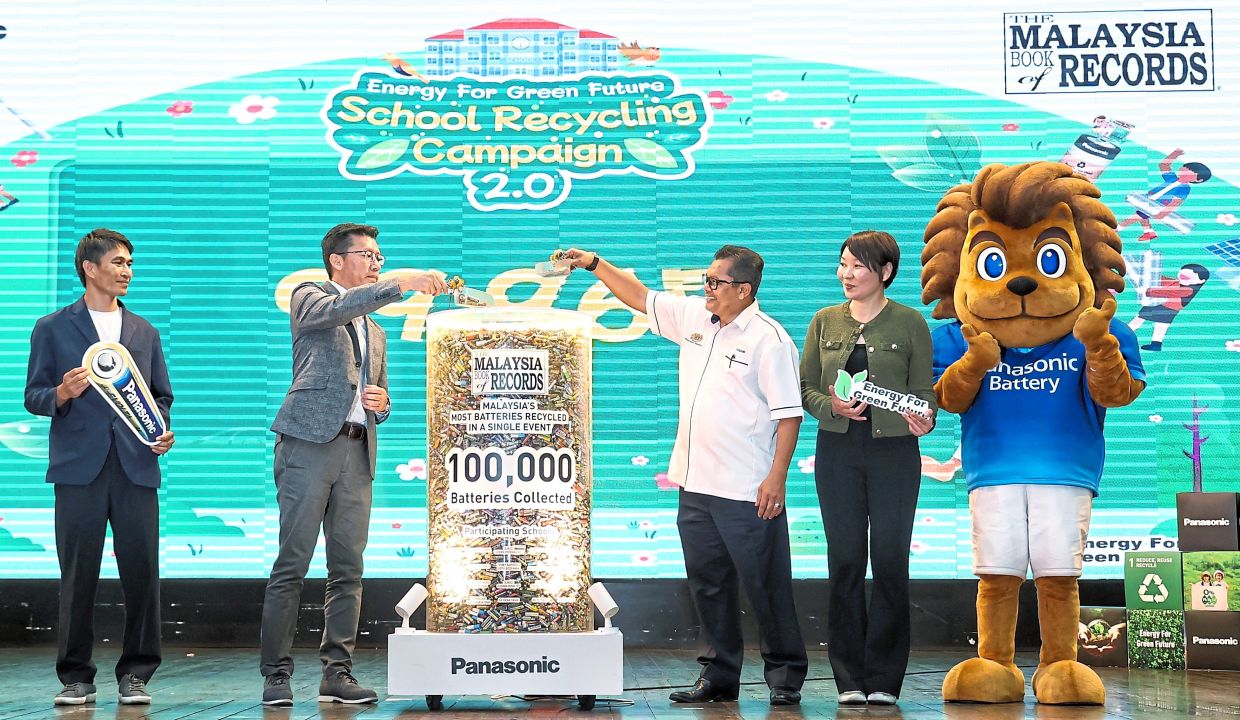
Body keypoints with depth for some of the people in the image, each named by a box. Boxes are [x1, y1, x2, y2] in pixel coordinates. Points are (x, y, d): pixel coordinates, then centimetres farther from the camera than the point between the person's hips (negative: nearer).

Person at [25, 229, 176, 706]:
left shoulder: (144, 332, 19)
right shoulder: (53, 329, 9)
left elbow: (161, 396, 21)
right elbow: (34, 396, 5)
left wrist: (162, 430, 1)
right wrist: (61, 394, -16)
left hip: (136, 466, 3)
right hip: (79, 467, -2)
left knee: (142, 571, -3)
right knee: (78, 576, -1)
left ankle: (135, 675, 7)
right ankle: (76, 677, 8)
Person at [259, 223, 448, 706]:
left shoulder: (375, 333, 28)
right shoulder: (309, 299, 9)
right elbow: (342, 307, -14)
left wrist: (382, 403, 10)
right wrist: (404, 282, -19)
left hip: (357, 453, 6)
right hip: (310, 444, -6)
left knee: (348, 569, 2)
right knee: (292, 564, -9)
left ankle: (337, 673, 5)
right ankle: (276, 674, -6)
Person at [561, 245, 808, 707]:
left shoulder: (769, 339, -11)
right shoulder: (693, 317, 10)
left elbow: (789, 413, -13)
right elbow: (639, 297, 22)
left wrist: (776, 478, -17)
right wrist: (595, 264, 13)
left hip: (747, 492, -7)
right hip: (695, 483, 7)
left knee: (765, 585, 0)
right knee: (707, 583, 12)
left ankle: (785, 676, 11)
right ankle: (719, 675, 20)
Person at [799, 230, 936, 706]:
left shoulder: (910, 323, 3)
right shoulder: (825, 322, 10)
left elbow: (924, 391, 2)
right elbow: (805, 388, 10)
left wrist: (922, 419, -19)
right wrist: (832, 405, -10)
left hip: (894, 452, -2)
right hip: (838, 452, 2)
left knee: (891, 563, -2)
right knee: (845, 562, 2)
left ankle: (883, 680, 6)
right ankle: (849, 679, 9)